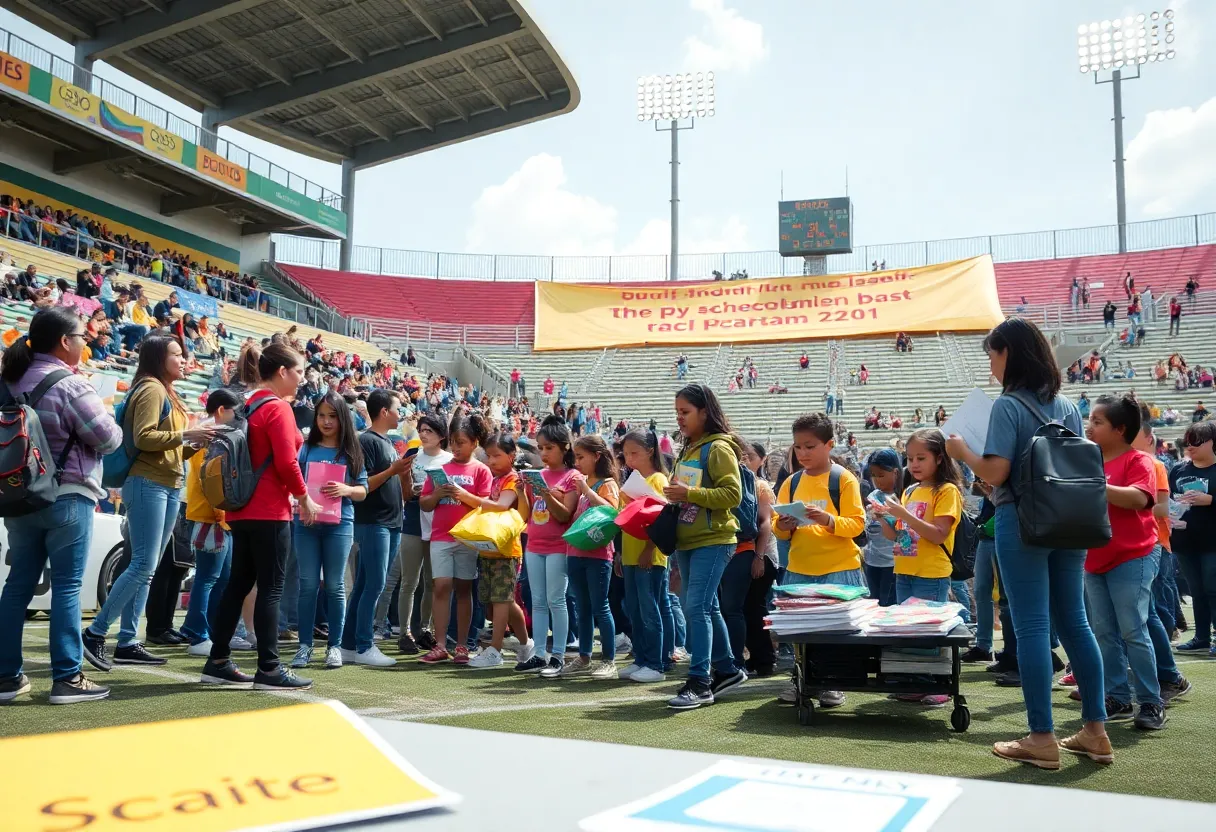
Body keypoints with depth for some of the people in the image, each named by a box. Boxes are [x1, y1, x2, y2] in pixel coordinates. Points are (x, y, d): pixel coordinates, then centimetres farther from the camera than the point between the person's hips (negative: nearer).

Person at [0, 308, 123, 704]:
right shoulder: (70, 384, -15)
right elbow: (109, 439, -14)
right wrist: (111, 426, 7)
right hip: (67, 498, -7)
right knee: (66, 587, -2)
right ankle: (67, 678, 1)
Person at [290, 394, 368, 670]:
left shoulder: (352, 451, 6)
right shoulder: (306, 449, 7)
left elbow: (363, 491, 5)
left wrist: (346, 490, -16)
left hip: (339, 524, 0)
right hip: (306, 523, 1)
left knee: (335, 586, 4)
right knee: (308, 584, 3)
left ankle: (335, 646, 11)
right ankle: (305, 645, 11)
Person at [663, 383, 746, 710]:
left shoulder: (719, 448, -11)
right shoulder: (688, 449, 14)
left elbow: (733, 494, -20)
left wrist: (689, 493, -24)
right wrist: (674, 496, 5)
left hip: (713, 540, -9)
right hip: (687, 540, 9)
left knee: (696, 607, -13)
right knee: (706, 608, 14)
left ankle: (699, 683, -8)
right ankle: (727, 670, 27)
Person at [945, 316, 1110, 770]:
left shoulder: (1008, 406, -11)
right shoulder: (1068, 405, 10)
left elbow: (995, 473, -17)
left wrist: (961, 451, -1)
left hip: (1022, 524, -7)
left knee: (1031, 627, -2)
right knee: (1074, 623, 12)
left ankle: (1042, 738, 3)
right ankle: (1095, 731, 18)